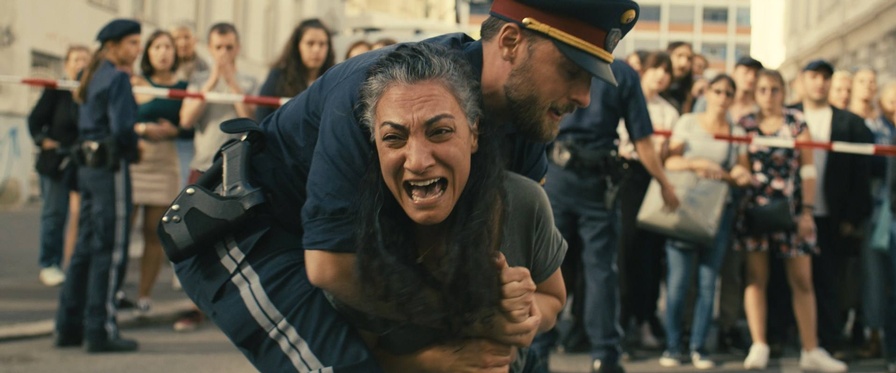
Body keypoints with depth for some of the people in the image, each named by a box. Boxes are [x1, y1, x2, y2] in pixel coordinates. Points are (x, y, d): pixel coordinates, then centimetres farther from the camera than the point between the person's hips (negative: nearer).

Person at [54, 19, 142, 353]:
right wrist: (134, 149, -2)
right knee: (110, 251, -4)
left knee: (85, 248, 13)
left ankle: (69, 327, 18)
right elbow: (122, 128, -21)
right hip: (111, 166, -9)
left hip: (88, 165, 9)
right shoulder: (117, 78, -11)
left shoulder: (93, 76, 16)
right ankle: (100, 331, -2)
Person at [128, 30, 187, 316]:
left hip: (165, 163, 2)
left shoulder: (183, 88, 7)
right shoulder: (136, 84, 1)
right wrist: (142, 128, -17)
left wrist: (174, 131, -7)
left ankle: (145, 295, 9)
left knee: (155, 232, 2)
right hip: (134, 160, -2)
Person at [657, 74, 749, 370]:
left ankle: (698, 346, 5)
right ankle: (672, 346, 0)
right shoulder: (688, 122, 7)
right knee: (678, 280, -8)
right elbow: (670, 161, -2)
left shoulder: (737, 133, 12)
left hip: (719, 210, 2)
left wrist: (730, 176, -13)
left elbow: (742, 174, 9)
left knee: (708, 282, -1)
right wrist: (697, 164, -17)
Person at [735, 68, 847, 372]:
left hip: (791, 208, 0)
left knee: (802, 280, 1)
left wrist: (807, 211, -4)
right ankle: (758, 347, -1)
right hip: (755, 207, 0)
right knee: (756, 277, -3)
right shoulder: (745, 124, 6)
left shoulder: (796, 122, 4)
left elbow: (807, 170, 2)